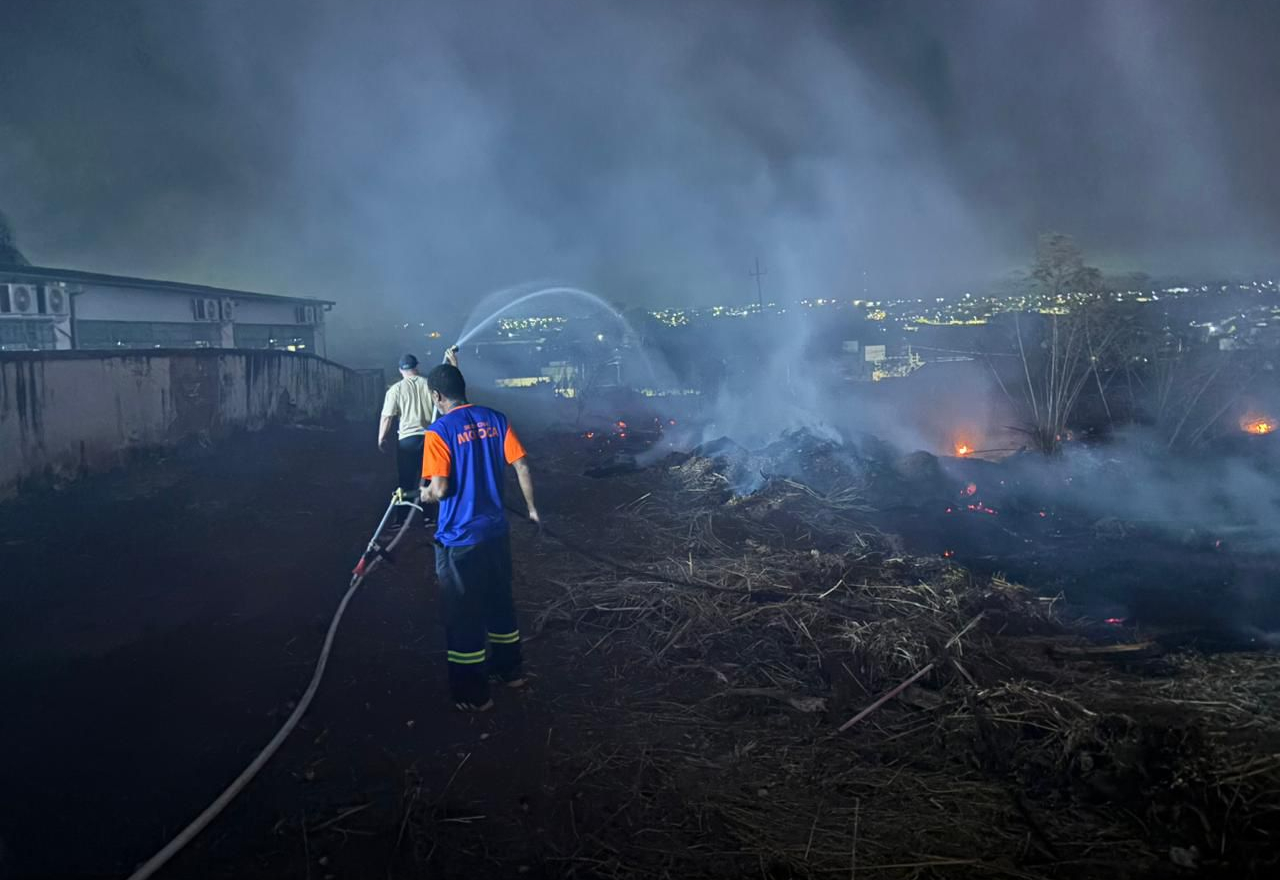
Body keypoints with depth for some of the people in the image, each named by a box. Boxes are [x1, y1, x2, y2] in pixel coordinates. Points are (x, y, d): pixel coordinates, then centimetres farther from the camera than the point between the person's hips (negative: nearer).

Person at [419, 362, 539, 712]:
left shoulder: (439, 431, -15)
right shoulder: (495, 419, 1)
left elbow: (440, 489, -19)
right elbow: (521, 466, 0)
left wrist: (424, 495, 3)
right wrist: (531, 506, 12)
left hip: (459, 538, -6)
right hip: (496, 530, 6)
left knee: (463, 614, 7)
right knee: (500, 601, 22)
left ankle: (472, 695, 17)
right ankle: (509, 669, 36)